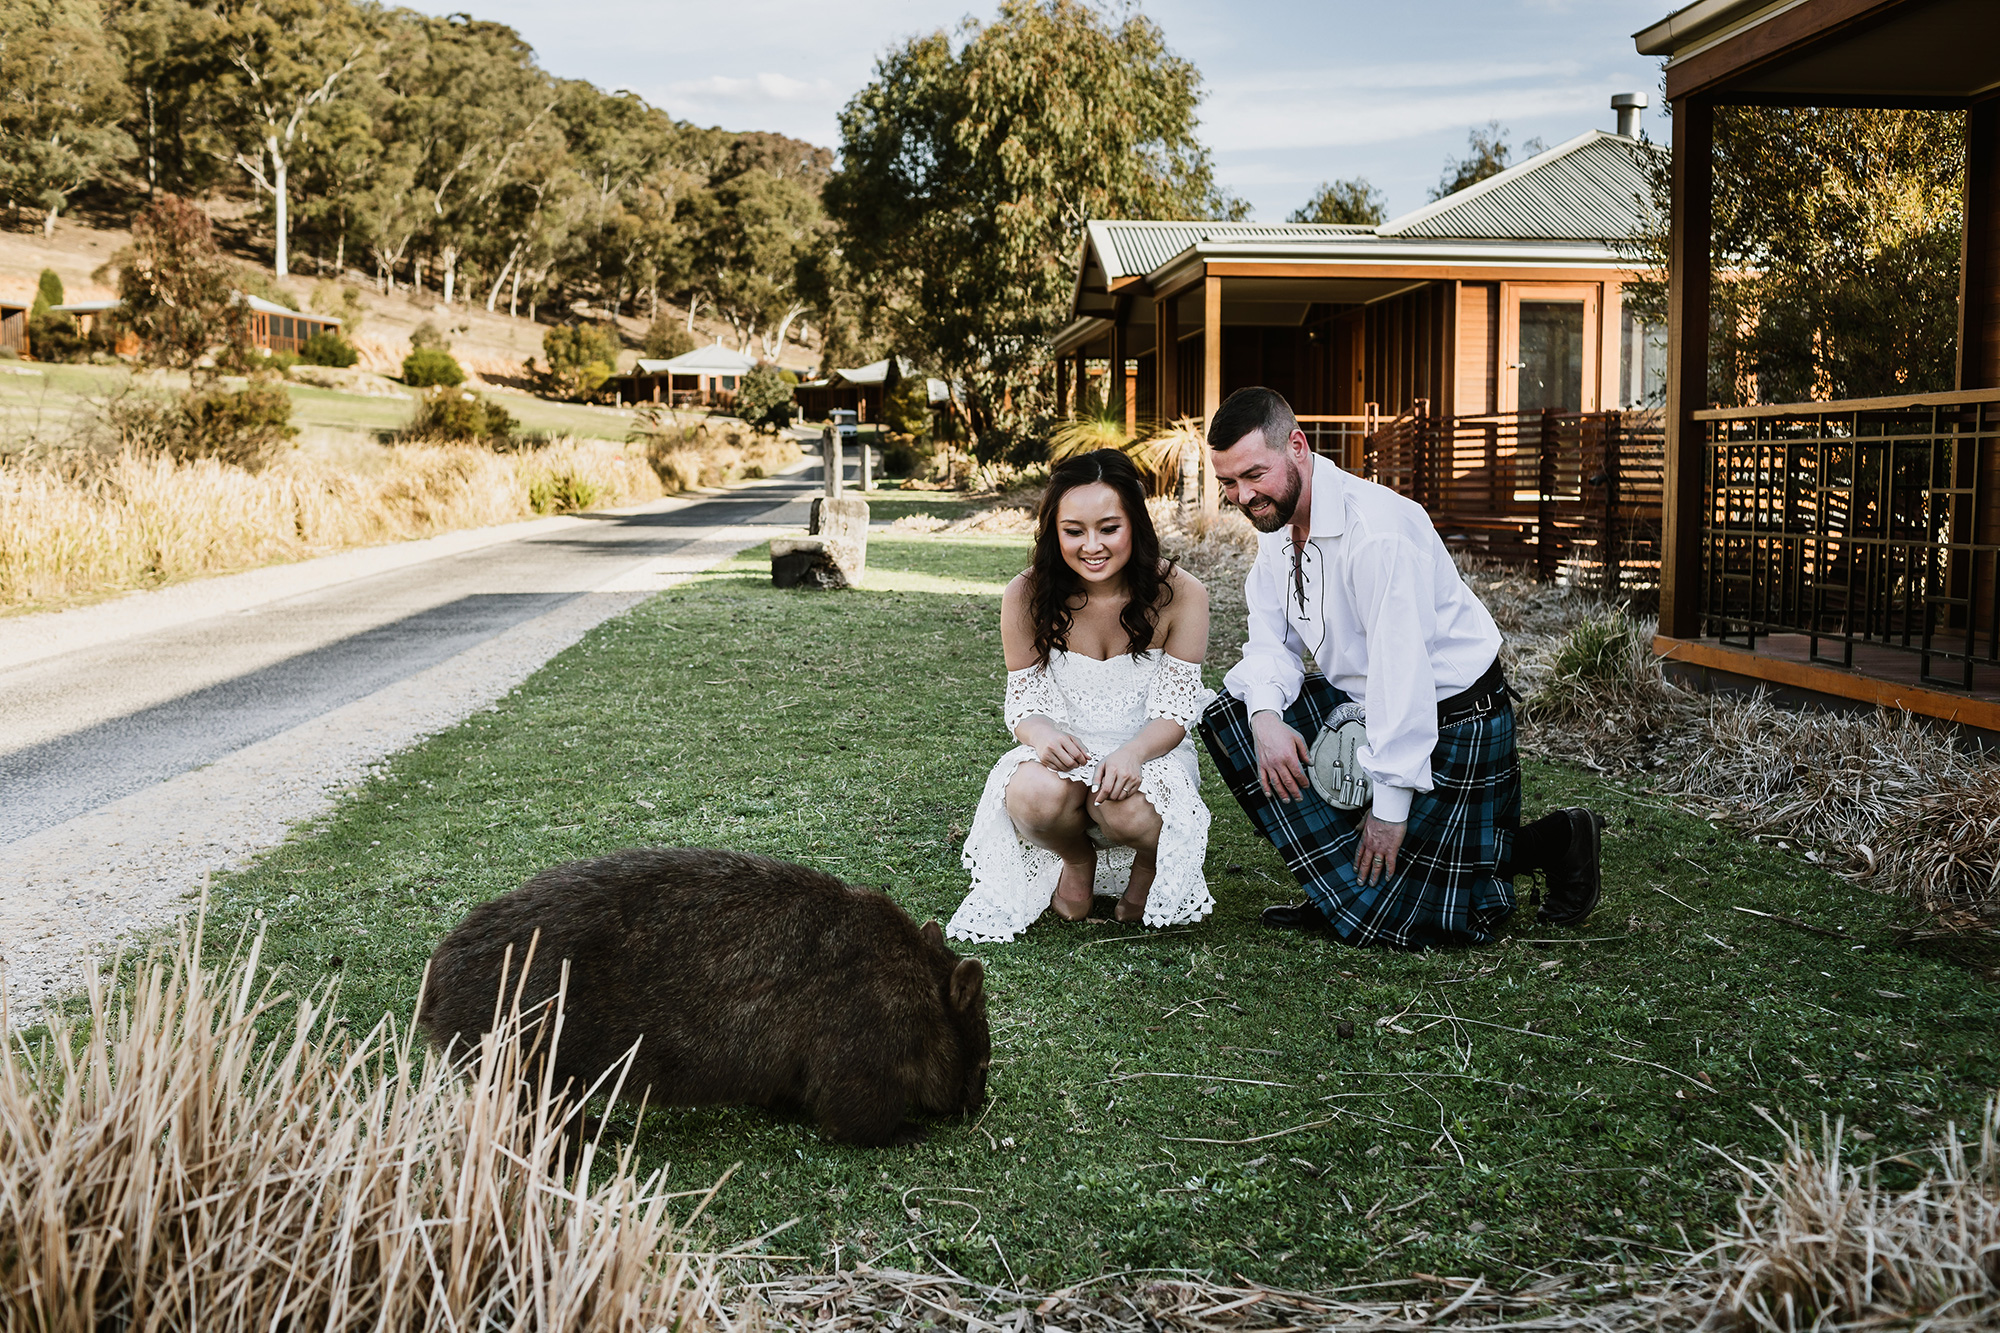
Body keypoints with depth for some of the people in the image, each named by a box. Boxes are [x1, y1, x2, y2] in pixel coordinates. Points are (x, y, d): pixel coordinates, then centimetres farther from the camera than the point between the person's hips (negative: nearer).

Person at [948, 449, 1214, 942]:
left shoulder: (1180, 595, -11)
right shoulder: (1026, 597, -8)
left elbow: (1173, 713, -9)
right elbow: (1023, 700, -1)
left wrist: (1132, 754, -32)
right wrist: (1041, 733, -27)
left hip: (1150, 757, -1)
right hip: (1064, 755, 1)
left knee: (1124, 808, -36)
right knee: (1035, 794, -34)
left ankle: (1150, 864, 4)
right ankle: (1077, 860, 3)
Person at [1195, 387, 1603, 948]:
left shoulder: (1375, 531, -28)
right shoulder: (1277, 522, 0)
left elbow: (1402, 669, -28)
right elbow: (1272, 642, 3)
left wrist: (1389, 804, -24)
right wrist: (1265, 715, -20)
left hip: (1451, 721, -9)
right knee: (1230, 713, -5)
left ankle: (1553, 841, 8)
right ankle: (1339, 877, 0)